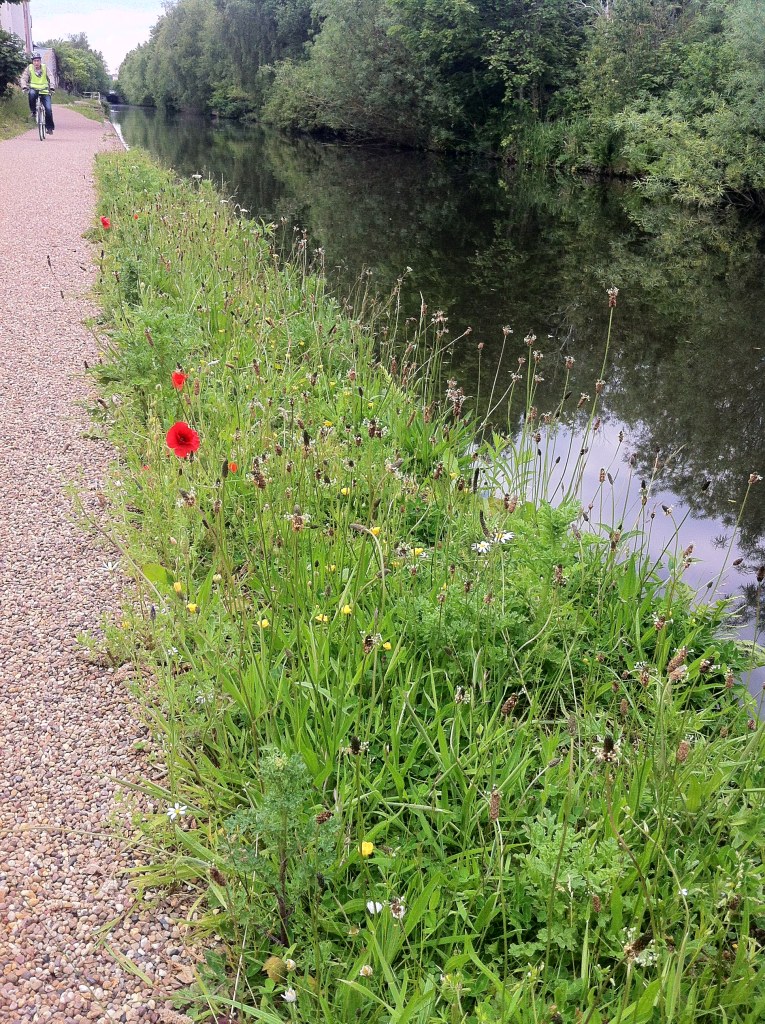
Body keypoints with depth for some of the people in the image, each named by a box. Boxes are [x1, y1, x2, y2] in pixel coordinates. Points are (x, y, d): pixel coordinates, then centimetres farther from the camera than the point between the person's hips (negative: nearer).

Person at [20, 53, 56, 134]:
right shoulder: (29, 68, 0)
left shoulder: (45, 68, 1)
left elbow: (51, 78, -6)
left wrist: (52, 87, -24)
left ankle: (49, 127, 2)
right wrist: (24, 86, -24)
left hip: (44, 91, 0)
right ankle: (33, 112, -16)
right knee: (31, 93, -37)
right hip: (34, 89, 0)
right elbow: (24, 78, -5)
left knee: (48, 109, -15)